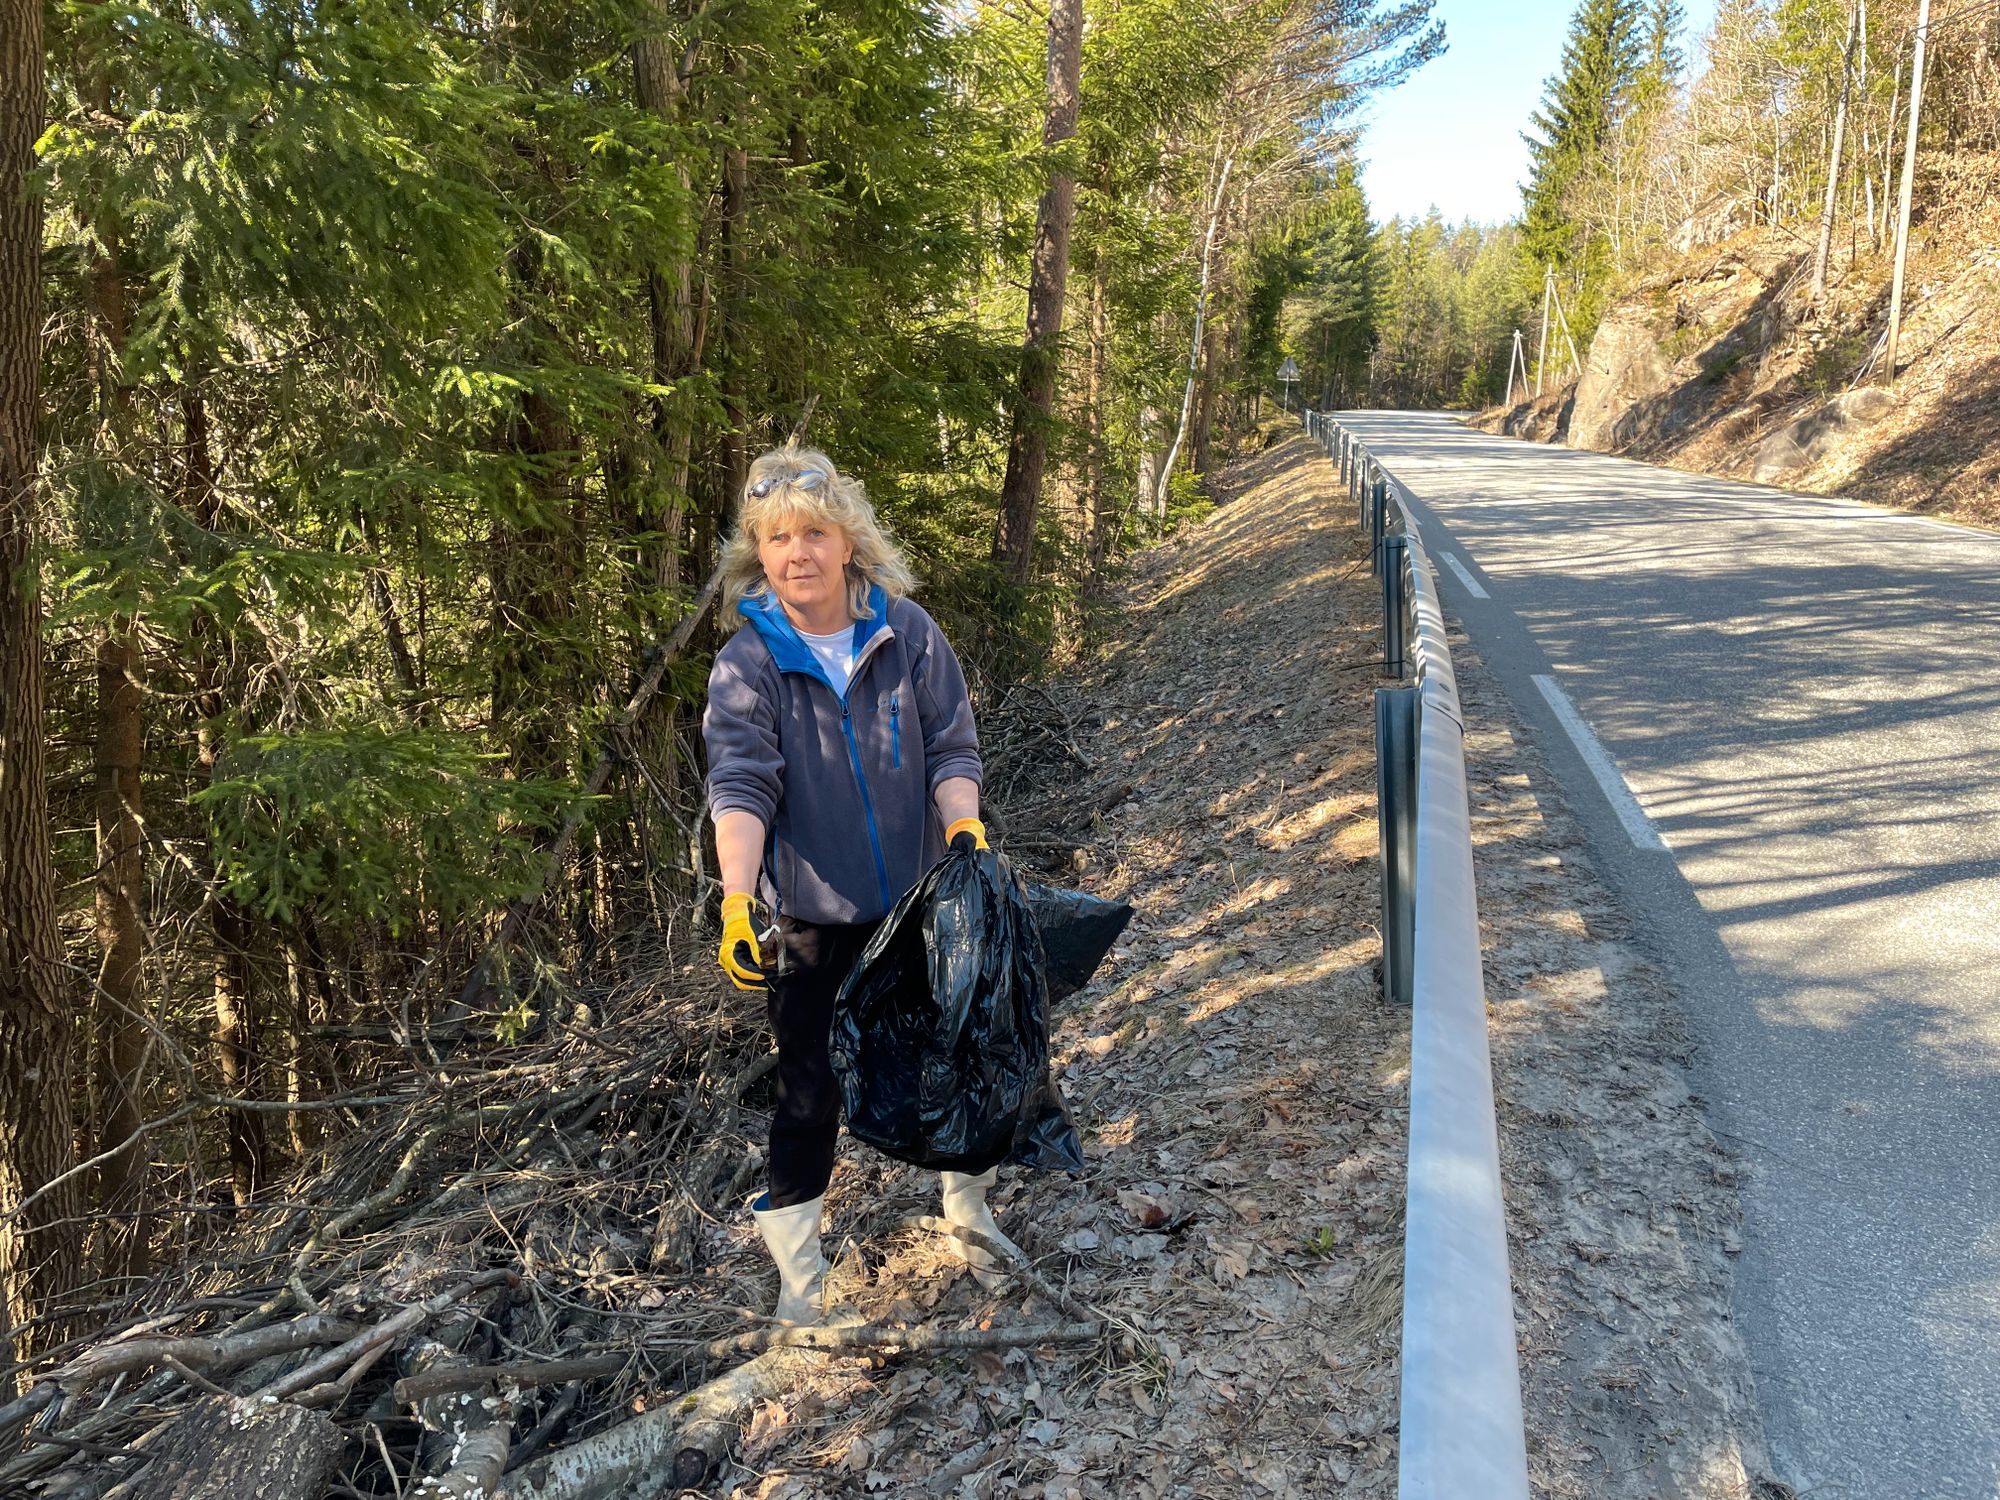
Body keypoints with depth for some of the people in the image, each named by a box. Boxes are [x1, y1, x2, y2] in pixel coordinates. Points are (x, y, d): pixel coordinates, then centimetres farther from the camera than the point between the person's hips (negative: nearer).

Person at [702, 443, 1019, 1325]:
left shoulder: (906, 632, -6)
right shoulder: (748, 662, -12)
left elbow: (952, 745, -6)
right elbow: (741, 785, -22)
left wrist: (962, 822, -25)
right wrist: (738, 899, -36)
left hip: (922, 901, 2)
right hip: (811, 919, -2)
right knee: (810, 1091, 8)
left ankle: (970, 1218, 42)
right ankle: (799, 1271, 27)